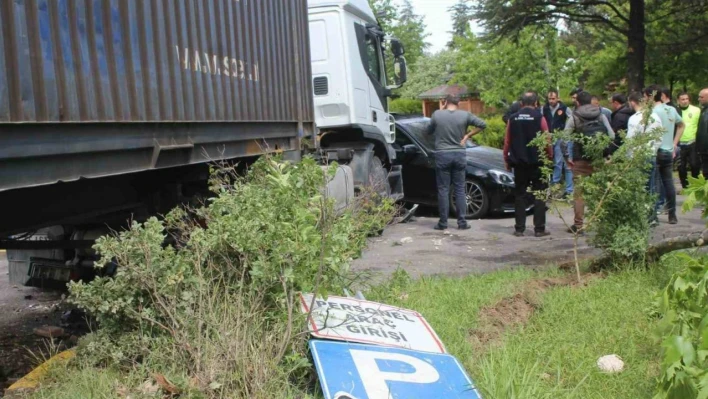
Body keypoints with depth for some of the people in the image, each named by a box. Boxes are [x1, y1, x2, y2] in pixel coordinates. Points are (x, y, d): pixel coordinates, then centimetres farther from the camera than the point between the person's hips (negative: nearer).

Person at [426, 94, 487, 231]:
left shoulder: (437, 114, -2)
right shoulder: (465, 115, -1)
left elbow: (429, 131, 11)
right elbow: (482, 124, -1)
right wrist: (468, 135, 6)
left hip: (442, 154, -1)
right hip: (459, 154, 1)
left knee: (443, 190, 4)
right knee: (460, 189, 8)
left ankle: (443, 222, 6)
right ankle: (462, 222, 8)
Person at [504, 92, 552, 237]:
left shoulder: (513, 119, 2)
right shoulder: (539, 117, -5)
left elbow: (507, 142, 4)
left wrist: (507, 160, 13)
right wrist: (549, 157, 7)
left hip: (519, 162, 2)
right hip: (537, 161, -2)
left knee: (520, 195, 8)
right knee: (539, 195, 3)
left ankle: (519, 228, 6)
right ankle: (539, 228, 1)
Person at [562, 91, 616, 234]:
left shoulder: (574, 117, -3)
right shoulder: (601, 116, 6)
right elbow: (612, 136, 1)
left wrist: (566, 157, -2)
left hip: (581, 160, -3)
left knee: (578, 192, 2)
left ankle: (578, 225, 1)